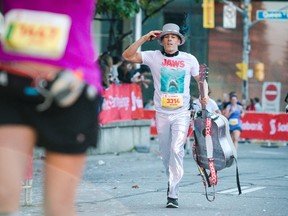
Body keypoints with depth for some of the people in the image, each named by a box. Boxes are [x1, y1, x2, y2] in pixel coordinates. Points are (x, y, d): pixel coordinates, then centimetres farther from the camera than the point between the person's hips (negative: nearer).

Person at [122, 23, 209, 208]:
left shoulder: (189, 59, 3)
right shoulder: (154, 57, 0)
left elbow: (200, 79, 14)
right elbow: (128, 56, -7)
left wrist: (204, 95, -4)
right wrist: (144, 38, -12)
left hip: (182, 113, -2)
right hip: (162, 113, 2)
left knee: (177, 149, -15)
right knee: (165, 152, 9)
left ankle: (173, 194, -15)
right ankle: (172, 181, 35)